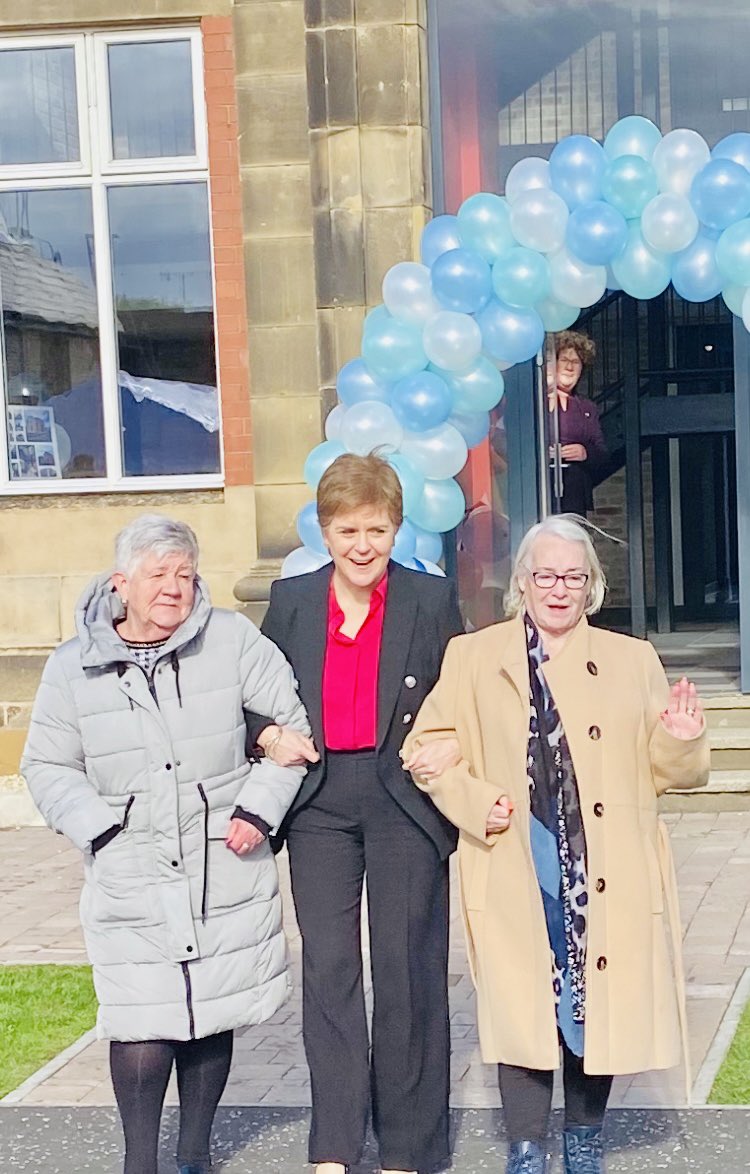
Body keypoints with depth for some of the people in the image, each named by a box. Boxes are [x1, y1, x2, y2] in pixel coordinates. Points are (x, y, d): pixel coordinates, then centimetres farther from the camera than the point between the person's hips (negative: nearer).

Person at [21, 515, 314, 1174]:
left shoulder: (233, 640, -1)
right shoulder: (73, 667, 2)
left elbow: (294, 720, 3)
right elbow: (48, 766, 9)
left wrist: (259, 808, -4)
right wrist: (100, 828, -5)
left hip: (226, 874, 1)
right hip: (131, 881, -1)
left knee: (213, 1019, 9)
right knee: (142, 1031, -8)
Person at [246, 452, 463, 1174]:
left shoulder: (432, 601, 1)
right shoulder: (291, 601, 7)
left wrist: (454, 747, -14)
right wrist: (270, 737, -7)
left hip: (406, 799, -2)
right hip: (320, 802, 2)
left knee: (406, 968, 4)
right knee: (327, 967, 0)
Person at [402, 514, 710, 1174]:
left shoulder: (633, 660, 11)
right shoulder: (473, 657, 7)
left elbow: (669, 772, 11)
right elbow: (427, 749, 5)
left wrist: (682, 742, -11)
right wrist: (474, 800, -10)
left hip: (609, 881, 2)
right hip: (517, 879, -1)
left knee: (602, 1004, 7)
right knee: (524, 1012, 0)